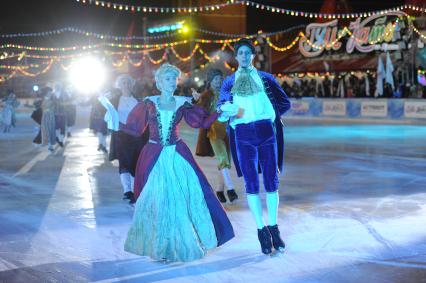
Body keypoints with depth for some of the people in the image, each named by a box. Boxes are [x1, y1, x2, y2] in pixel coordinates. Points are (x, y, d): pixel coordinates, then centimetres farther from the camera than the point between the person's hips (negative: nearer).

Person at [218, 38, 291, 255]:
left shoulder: (265, 78, 10)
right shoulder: (229, 82, 11)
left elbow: (285, 102, 13)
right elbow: (222, 108, 4)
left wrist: (269, 112, 2)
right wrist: (226, 110, -18)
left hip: (267, 132, 0)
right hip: (243, 136, 0)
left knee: (271, 182, 1)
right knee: (252, 184, 0)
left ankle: (273, 229, 11)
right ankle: (262, 231, 7)